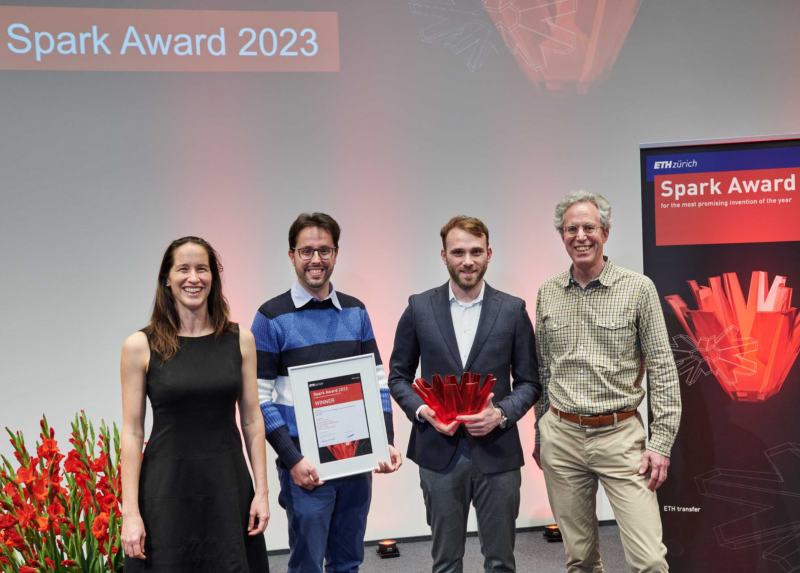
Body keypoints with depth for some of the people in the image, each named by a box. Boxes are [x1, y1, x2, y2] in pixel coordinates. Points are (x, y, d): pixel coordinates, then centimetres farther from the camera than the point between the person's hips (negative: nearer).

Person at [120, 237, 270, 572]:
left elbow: (252, 420, 5)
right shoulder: (141, 346, -4)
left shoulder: (240, 340, 2)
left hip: (228, 485, 2)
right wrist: (130, 512, -7)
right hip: (167, 486, -2)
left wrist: (261, 491, 0)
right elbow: (132, 432, -4)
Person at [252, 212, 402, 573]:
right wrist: (292, 460, -15)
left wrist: (387, 442, -3)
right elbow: (260, 400, -8)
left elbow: (377, 382, 9)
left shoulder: (355, 312, 6)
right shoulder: (272, 316, -6)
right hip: (305, 464, -4)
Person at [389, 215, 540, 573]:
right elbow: (398, 376, 7)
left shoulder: (512, 310, 0)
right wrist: (421, 410, -11)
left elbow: (529, 382, 4)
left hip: (497, 452, 0)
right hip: (439, 453, 0)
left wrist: (501, 413, -14)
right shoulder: (419, 308, 1)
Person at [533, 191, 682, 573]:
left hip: (620, 435, -3)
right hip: (561, 436, 3)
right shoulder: (548, 293, 6)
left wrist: (661, 442, -8)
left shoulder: (638, 289, -4)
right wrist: (540, 435, 16)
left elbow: (662, 369, -3)